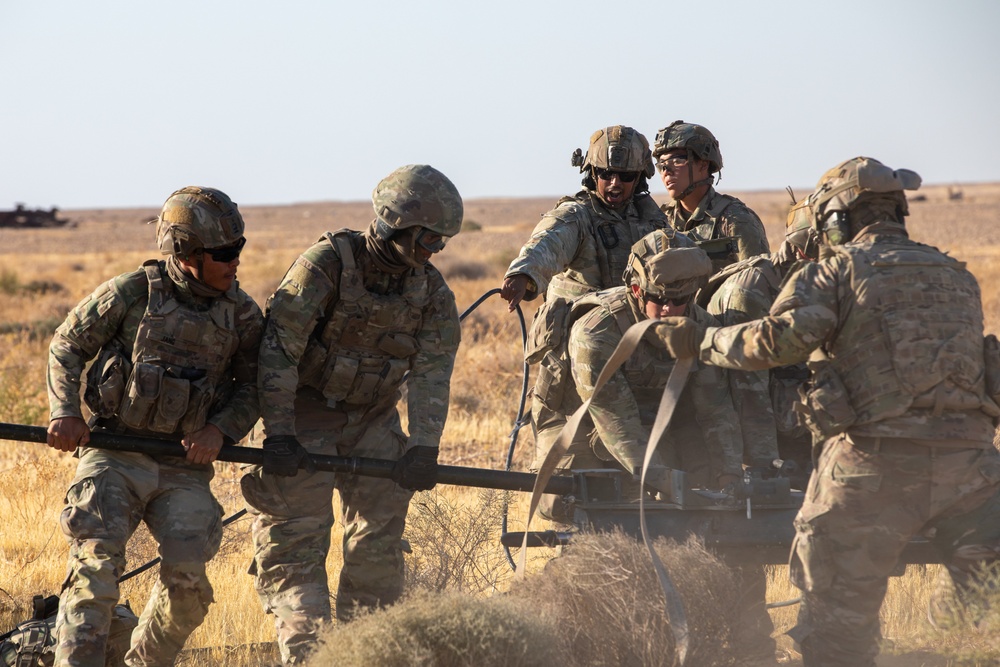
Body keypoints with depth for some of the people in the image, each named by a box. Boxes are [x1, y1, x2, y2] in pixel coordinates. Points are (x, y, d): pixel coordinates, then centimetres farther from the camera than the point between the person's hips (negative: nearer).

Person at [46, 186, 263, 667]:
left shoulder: (243, 315, 4)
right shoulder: (131, 294, -5)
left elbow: (252, 387, 9)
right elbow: (67, 347, 4)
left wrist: (221, 430, -10)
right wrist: (64, 412, -10)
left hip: (185, 468, 2)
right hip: (113, 456, -2)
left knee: (187, 581, -10)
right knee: (96, 564, -18)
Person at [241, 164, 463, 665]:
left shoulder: (431, 291, -4)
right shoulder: (327, 265, -20)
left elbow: (431, 372, -10)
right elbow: (277, 350, -22)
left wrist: (423, 446, -23)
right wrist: (278, 434, -28)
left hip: (373, 420, 5)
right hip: (307, 418, -5)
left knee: (378, 539, 4)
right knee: (295, 539, -8)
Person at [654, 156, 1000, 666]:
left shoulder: (838, 272, 2)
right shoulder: (959, 279, 20)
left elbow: (779, 340, -11)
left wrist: (700, 342, 0)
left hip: (875, 462, -4)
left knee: (839, 616, 5)